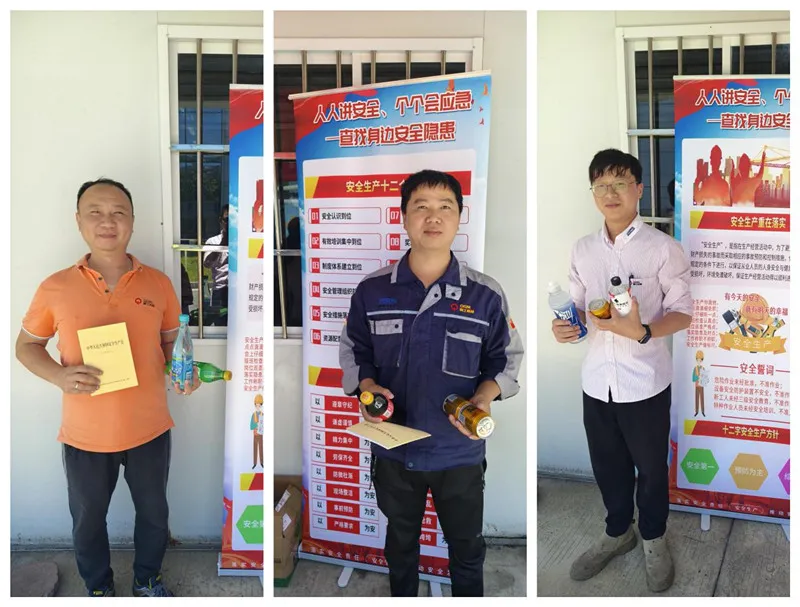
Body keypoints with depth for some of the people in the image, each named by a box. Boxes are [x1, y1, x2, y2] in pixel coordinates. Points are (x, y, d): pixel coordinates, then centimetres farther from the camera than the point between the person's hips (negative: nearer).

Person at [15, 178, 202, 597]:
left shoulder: (158, 284, -4)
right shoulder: (55, 288, -8)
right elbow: (26, 346, 3)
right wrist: (59, 377, -17)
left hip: (150, 429, 1)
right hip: (85, 435, -1)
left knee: (153, 513, 20)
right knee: (88, 519, 19)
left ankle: (147, 580, 47)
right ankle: (98, 589, 45)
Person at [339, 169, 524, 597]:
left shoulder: (485, 295, -8)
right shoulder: (371, 290, -6)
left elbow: (506, 360, 1)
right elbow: (352, 351, 5)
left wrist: (485, 396, -18)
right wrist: (367, 387, -15)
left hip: (460, 451, -1)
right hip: (393, 447, 1)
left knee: (467, 548, 17)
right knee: (400, 542, 23)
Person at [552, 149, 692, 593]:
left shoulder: (663, 248, -10)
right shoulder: (582, 250, 4)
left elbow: (682, 313, -9)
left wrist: (642, 332, -28)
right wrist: (565, 325, -11)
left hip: (645, 383, -4)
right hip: (596, 381, 4)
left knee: (650, 467, 15)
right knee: (607, 465, 19)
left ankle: (654, 540, 37)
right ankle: (617, 532, 42)